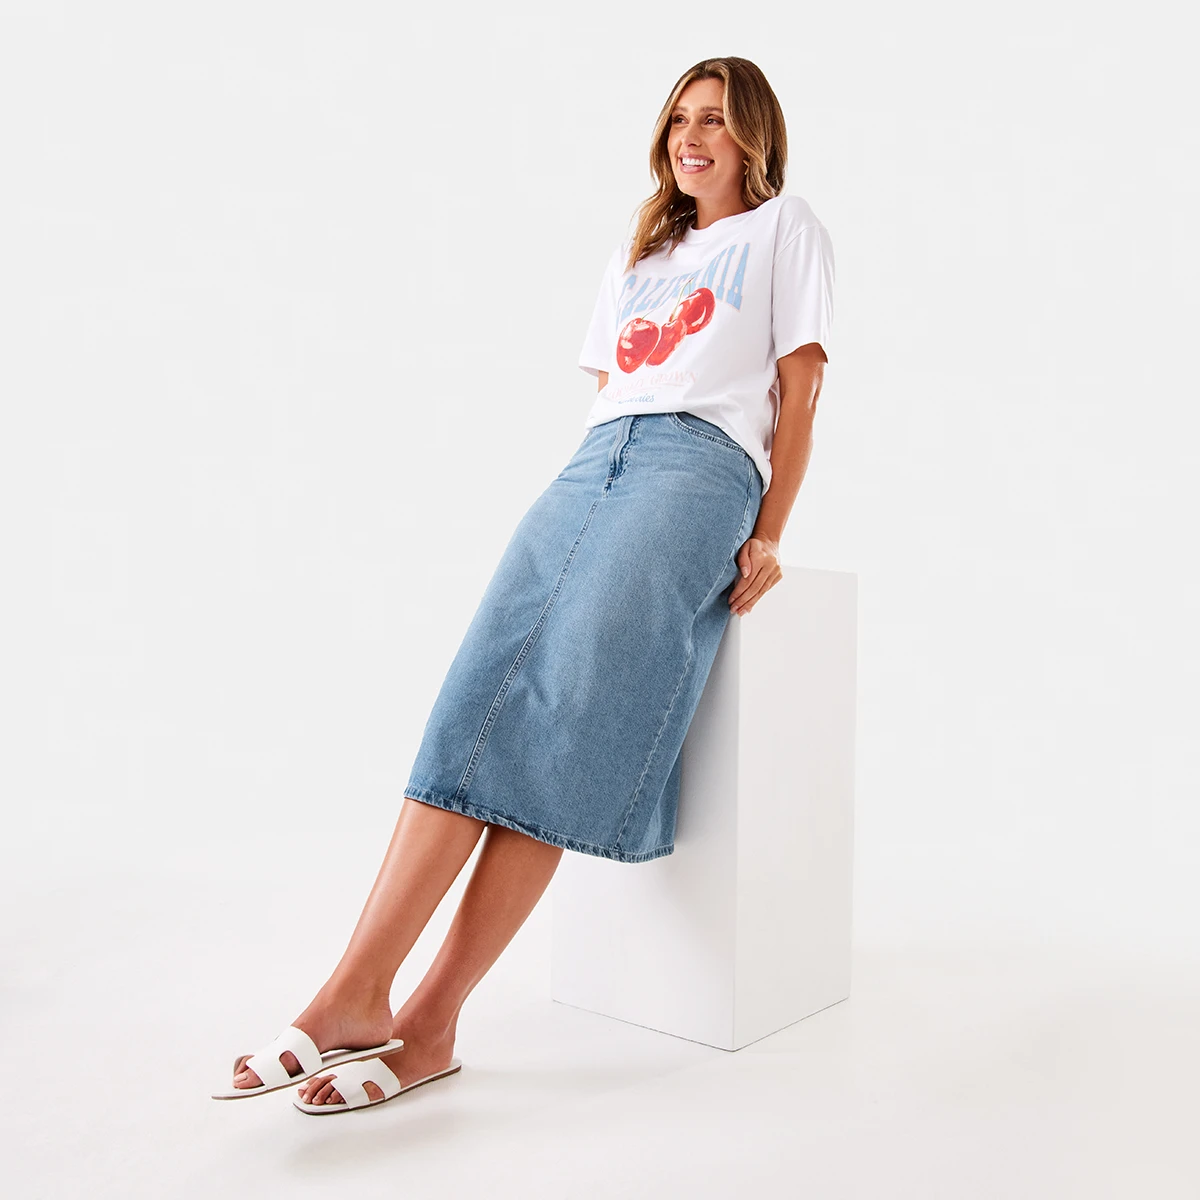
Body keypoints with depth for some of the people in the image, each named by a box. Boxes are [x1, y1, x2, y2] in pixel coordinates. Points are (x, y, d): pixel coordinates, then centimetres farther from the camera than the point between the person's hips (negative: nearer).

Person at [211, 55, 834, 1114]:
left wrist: (767, 536, -2)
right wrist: (589, 493, 10)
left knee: (567, 714, -24)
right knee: (485, 690, -19)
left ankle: (432, 1021, -25)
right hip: (594, 461, 5)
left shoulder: (785, 227, 18)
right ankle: (355, 994, -26)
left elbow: (799, 393, 9)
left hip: (701, 465, -5)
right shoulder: (639, 250, 34)